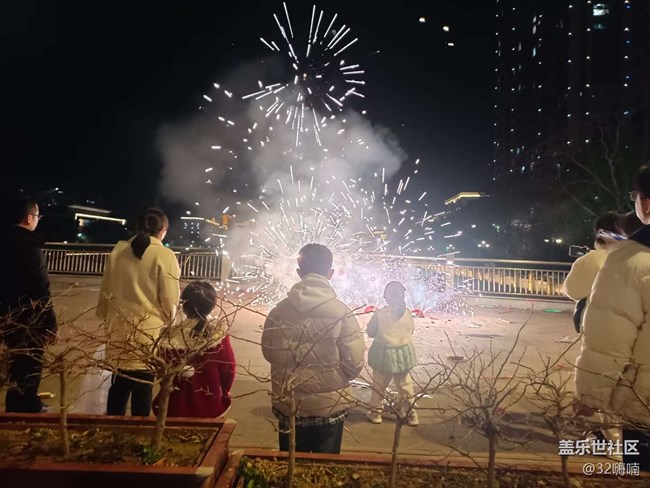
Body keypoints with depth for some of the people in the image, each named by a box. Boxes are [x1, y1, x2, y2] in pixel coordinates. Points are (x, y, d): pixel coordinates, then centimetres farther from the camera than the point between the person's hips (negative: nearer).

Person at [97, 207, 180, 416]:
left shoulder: (118, 250, 3)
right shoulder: (165, 256, -12)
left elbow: (105, 290, 11)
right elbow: (170, 300, -10)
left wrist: (106, 317, 23)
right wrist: (169, 322, 8)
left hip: (119, 330, 5)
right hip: (150, 332, -4)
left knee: (118, 384, 17)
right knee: (143, 387, 8)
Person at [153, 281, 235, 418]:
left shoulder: (173, 336, -14)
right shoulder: (220, 334, -12)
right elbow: (228, 369, -5)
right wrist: (223, 394, 12)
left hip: (179, 407, 0)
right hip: (212, 406, 1)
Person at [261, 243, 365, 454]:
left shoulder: (279, 312, -10)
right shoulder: (341, 312, -16)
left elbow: (269, 352, 2)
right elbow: (354, 363, -14)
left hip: (289, 406, 2)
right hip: (330, 406, -1)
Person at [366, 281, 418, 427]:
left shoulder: (380, 314, -18)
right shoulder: (407, 312, -10)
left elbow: (370, 332, -6)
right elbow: (411, 329, 6)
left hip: (384, 354, -2)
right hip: (404, 353, 3)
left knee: (379, 385, 15)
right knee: (405, 385, 17)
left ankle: (376, 413, 27)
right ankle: (411, 414, 25)